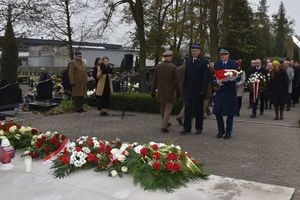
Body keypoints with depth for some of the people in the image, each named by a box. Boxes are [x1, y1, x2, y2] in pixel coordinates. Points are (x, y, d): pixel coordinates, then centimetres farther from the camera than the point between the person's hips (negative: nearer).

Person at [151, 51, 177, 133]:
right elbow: (175, 80, -10)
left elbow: (155, 80, 3)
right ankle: (164, 126, -4)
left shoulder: (158, 66, 1)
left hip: (161, 91, 4)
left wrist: (153, 90, 10)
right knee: (168, 108, 2)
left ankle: (165, 123, 34)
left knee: (162, 108, 18)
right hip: (170, 91, -4)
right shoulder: (173, 67, -11)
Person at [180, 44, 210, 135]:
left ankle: (199, 128, 17)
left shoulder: (204, 62, -5)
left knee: (199, 110, 7)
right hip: (189, 90, 4)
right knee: (187, 109, 1)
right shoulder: (188, 61, 11)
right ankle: (186, 128, 5)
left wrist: (203, 90, -14)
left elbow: (206, 77, -8)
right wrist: (184, 88, 8)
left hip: (199, 90, -4)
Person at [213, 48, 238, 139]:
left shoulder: (233, 63, 0)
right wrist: (217, 81, -16)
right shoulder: (217, 64, 10)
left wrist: (226, 80, -20)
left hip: (230, 90, -3)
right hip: (220, 90, 3)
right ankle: (221, 130, 19)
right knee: (217, 111, 0)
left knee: (229, 113, 2)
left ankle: (228, 132, 16)